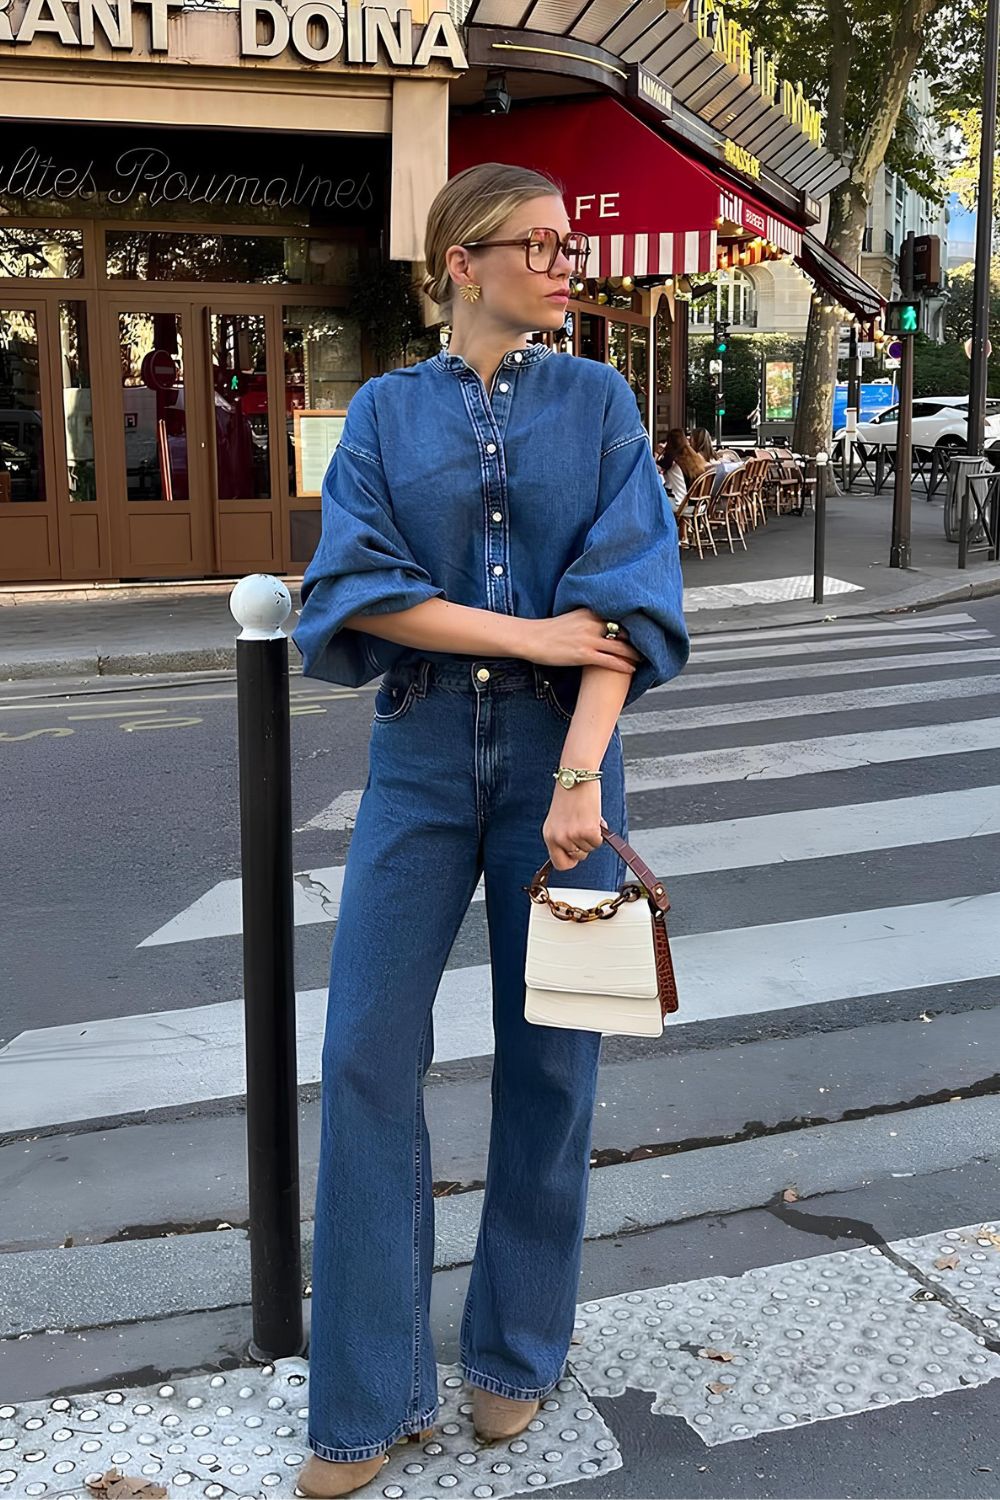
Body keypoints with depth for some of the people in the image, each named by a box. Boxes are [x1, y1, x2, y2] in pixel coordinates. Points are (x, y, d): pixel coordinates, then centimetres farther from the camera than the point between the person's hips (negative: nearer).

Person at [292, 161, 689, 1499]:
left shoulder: (598, 403, 4)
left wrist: (582, 779, -19)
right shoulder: (387, 412, 5)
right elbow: (355, 587, -7)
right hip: (421, 759, 1)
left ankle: (516, 1357, 28)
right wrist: (536, 633, -14)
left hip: (559, 753, 0)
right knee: (369, 1054, -2)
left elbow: (626, 599, -7)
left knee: (547, 1060, 6)